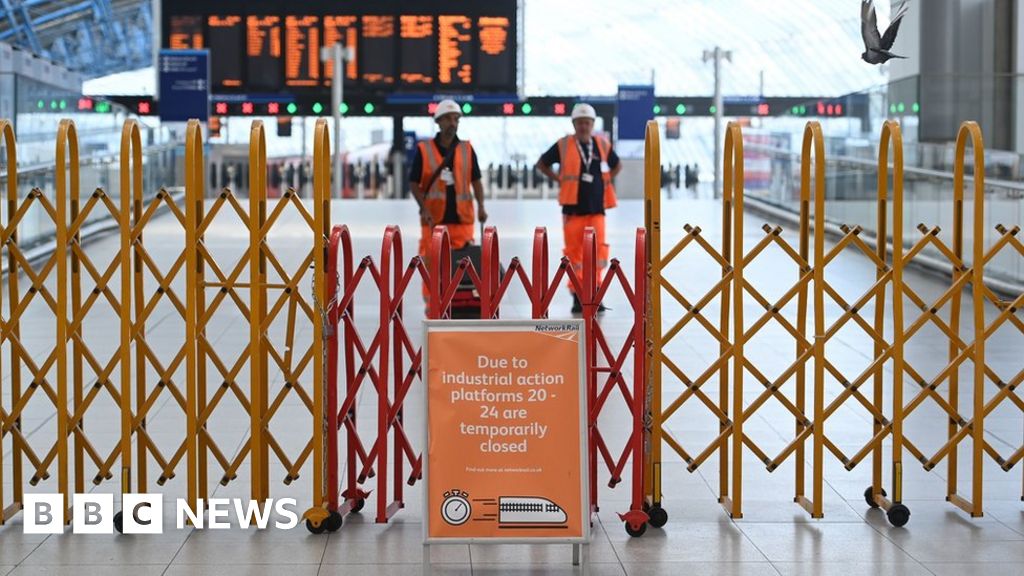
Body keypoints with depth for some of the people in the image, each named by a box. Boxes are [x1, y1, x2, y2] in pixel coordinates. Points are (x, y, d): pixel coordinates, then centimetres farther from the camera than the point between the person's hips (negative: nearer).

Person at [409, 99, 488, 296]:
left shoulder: (467, 150, 7)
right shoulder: (424, 150, 1)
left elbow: (476, 180, 8)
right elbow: (414, 183, 2)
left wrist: (480, 206, -6)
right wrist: (424, 208, -10)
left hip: (462, 217, 1)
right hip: (433, 218, -1)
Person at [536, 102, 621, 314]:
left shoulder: (602, 145, 7)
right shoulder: (563, 146, 0)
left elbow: (617, 165, 25)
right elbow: (542, 163, 11)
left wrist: (606, 181, 10)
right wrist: (559, 180, 2)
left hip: (596, 209, 2)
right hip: (573, 209, -2)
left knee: (598, 252, -7)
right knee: (574, 254, 1)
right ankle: (577, 297, 11)